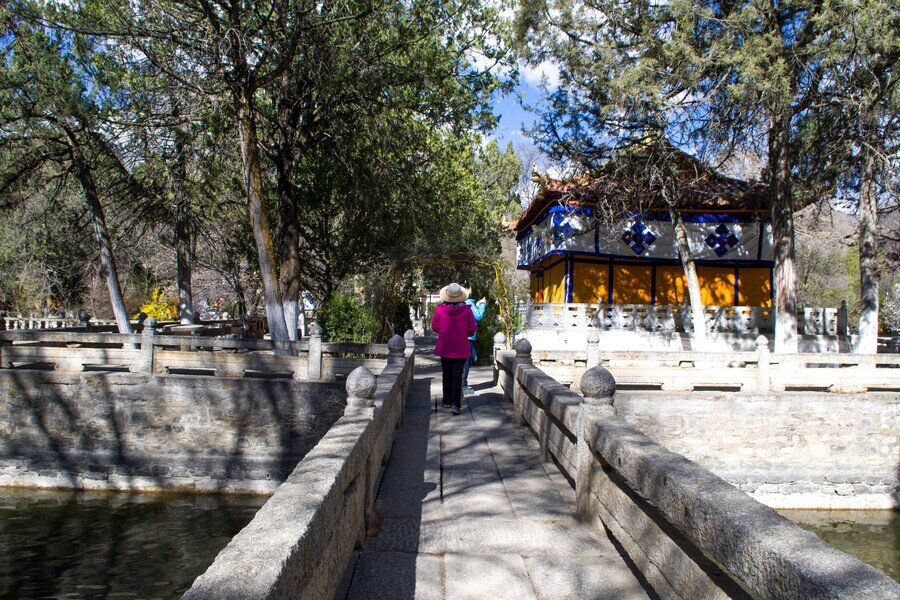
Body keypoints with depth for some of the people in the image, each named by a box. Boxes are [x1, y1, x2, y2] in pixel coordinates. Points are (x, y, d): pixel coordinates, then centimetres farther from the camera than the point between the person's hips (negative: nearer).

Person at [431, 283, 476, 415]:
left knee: (447, 375, 17)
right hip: (461, 349, -2)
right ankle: (455, 404, -9)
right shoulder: (466, 310, -12)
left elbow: (434, 327, -1)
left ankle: (447, 400, 27)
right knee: (457, 376, 0)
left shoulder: (440, 309, -10)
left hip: (444, 348, 2)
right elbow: (472, 330, -7)